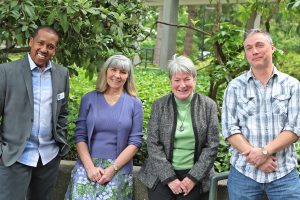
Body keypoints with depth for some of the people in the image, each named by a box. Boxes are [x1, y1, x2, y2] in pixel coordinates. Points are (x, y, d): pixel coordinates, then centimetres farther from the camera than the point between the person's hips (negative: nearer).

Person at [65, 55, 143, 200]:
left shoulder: (135, 103, 3)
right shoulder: (89, 99, 5)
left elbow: (135, 141, 0)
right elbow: (80, 136, 2)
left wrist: (113, 168, -9)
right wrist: (90, 166, -9)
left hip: (119, 168, -1)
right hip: (87, 165, 1)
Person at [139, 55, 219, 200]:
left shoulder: (208, 105, 1)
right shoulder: (159, 105, 1)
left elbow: (212, 146, -1)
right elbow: (153, 144, -3)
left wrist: (193, 177, -8)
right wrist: (169, 178, -11)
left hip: (195, 175, 0)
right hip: (162, 175, 0)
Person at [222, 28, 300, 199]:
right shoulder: (235, 87, 4)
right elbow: (230, 129, -2)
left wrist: (265, 151, -16)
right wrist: (254, 155, -14)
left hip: (284, 173, 0)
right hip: (243, 172, 0)